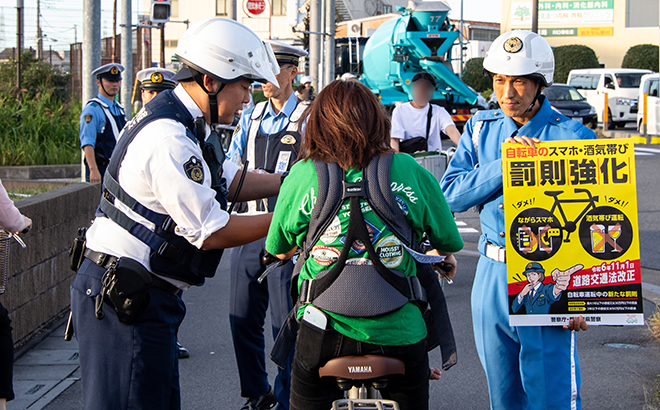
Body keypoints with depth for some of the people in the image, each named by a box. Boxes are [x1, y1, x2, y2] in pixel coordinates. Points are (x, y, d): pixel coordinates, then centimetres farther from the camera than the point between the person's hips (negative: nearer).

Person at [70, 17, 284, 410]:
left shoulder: (187, 124, 11)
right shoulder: (169, 141, -23)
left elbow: (228, 180, 20)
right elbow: (211, 233, -20)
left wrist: (287, 182, 6)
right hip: (123, 301, -11)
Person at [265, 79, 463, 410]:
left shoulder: (301, 175, -1)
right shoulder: (410, 171, -1)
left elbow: (278, 251, 11)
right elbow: (448, 244, 9)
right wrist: (440, 258, 32)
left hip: (321, 335, 0)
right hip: (398, 333, 0)